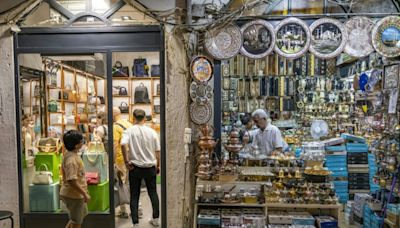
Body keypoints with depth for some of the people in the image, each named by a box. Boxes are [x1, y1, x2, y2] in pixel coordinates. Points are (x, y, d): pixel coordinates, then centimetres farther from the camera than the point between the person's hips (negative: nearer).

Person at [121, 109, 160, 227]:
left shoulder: (129, 131, -7)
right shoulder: (152, 132, -1)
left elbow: (123, 144, -25)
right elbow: (157, 151, 4)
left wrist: (127, 161, -15)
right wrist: (158, 165, 17)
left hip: (135, 167, -2)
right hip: (150, 167, 2)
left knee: (134, 196, 8)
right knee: (153, 192, 18)